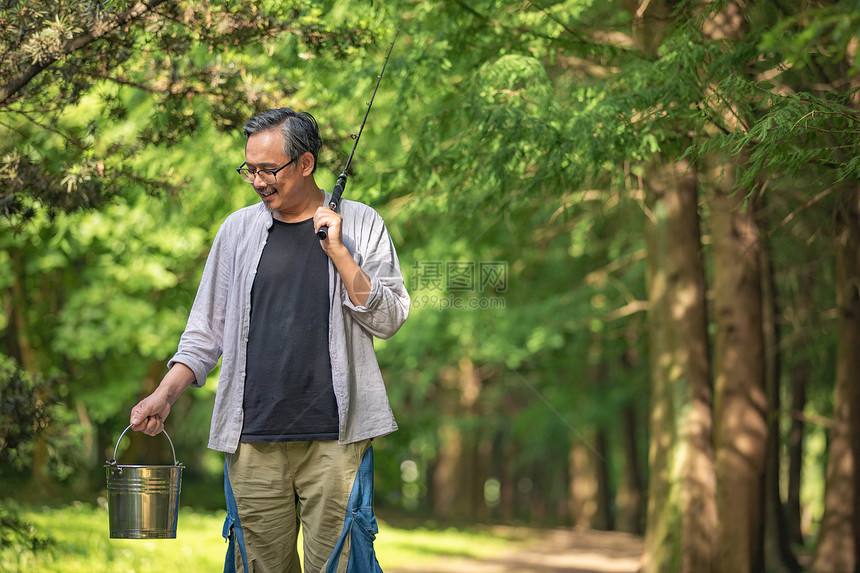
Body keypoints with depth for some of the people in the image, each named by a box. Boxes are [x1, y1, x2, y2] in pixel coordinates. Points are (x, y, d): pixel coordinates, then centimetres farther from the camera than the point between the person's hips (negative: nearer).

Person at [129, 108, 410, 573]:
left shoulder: (359, 224, 7)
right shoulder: (238, 230, 13)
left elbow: (388, 319, 1)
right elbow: (207, 330, 16)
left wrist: (337, 251, -8)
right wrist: (164, 395, 3)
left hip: (334, 438, -2)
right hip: (253, 441, 2)